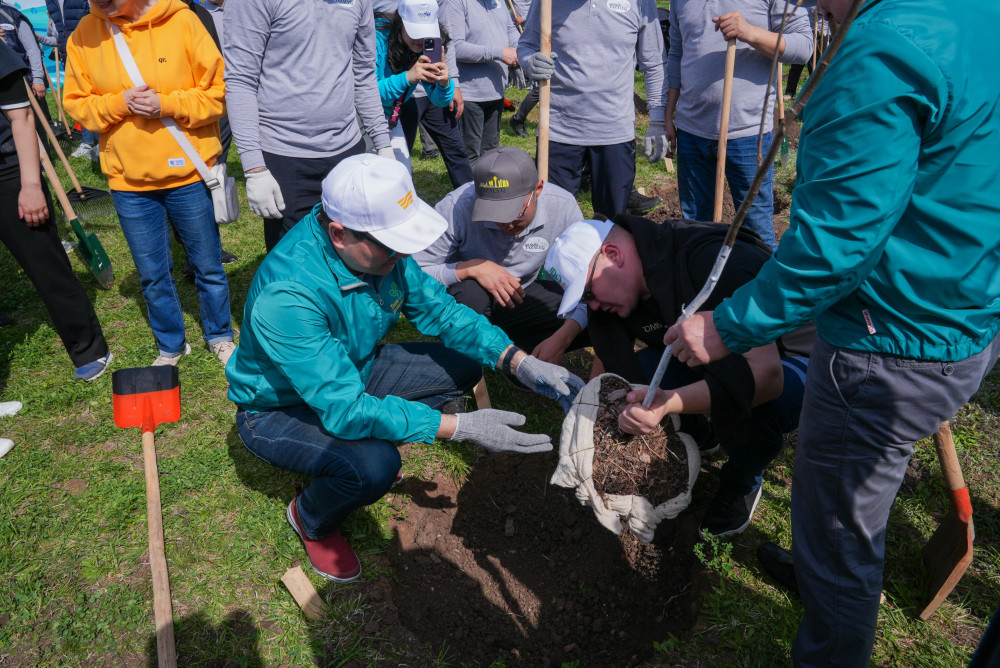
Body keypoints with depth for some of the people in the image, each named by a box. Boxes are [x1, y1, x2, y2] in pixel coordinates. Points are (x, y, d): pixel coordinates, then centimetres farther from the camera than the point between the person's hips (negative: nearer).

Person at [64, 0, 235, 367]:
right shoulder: (85, 34, 0)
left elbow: (219, 89, -7)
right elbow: (77, 103, 4)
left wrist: (167, 103, -18)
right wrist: (119, 103, -14)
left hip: (188, 173, -2)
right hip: (128, 180, 3)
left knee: (208, 265, 11)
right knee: (152, 275, 12)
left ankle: (220, 337, 33)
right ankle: (171, 346, 33)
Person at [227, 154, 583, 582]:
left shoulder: (377, 243, -17)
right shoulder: (286, 296, -39)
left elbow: (434, 306, -9)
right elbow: (344, 409, -38)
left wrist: (520, 363, -22)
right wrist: (461, 426, -38)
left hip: (351, 372, 7)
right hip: (280, 408, -6)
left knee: (462, 365, -4)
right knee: (374, 466, -33)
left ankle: (370, 444, 14)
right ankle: (311, 521, 3)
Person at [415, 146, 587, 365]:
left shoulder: (563, 206, -20)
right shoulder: (455, 207, -26)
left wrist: (561, 339, -32)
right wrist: (472, 268, -38)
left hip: (523, 296, 3)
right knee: (470, 291, -39)